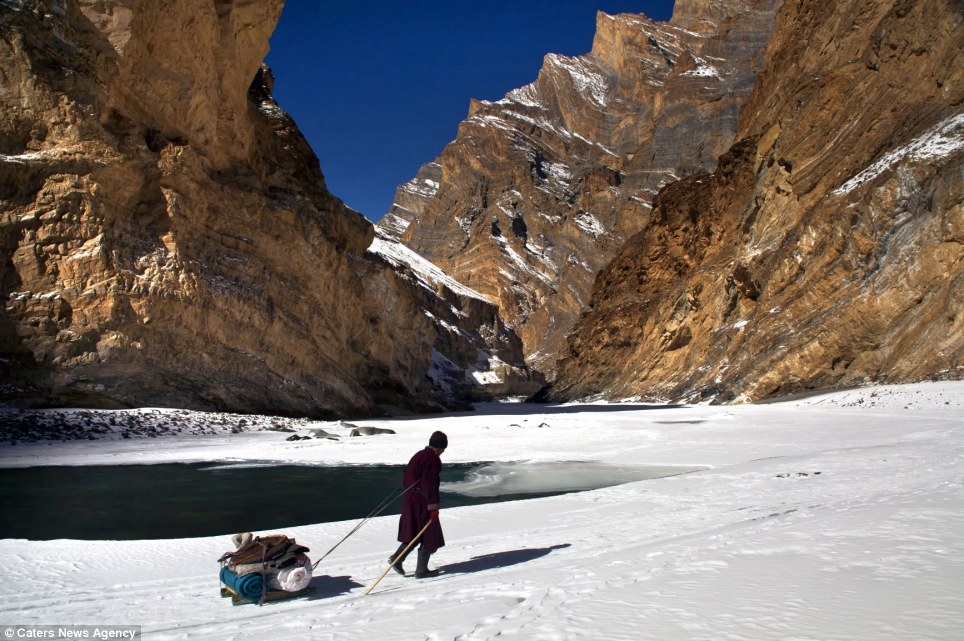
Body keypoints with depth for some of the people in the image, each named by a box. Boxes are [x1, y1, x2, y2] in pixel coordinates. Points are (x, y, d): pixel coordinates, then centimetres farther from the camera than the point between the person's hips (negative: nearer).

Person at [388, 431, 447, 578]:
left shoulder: (418, 455, 12)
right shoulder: (433, 459, -15)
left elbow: (406, 479, 17)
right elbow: (430, 483, -22)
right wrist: (433, 506, -22)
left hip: (410, 499, 9)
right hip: (423, 502, -9)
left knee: (415, 533, 19)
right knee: (429, 536, 4)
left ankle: (397, 558, 9)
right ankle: (421, 570, 9)